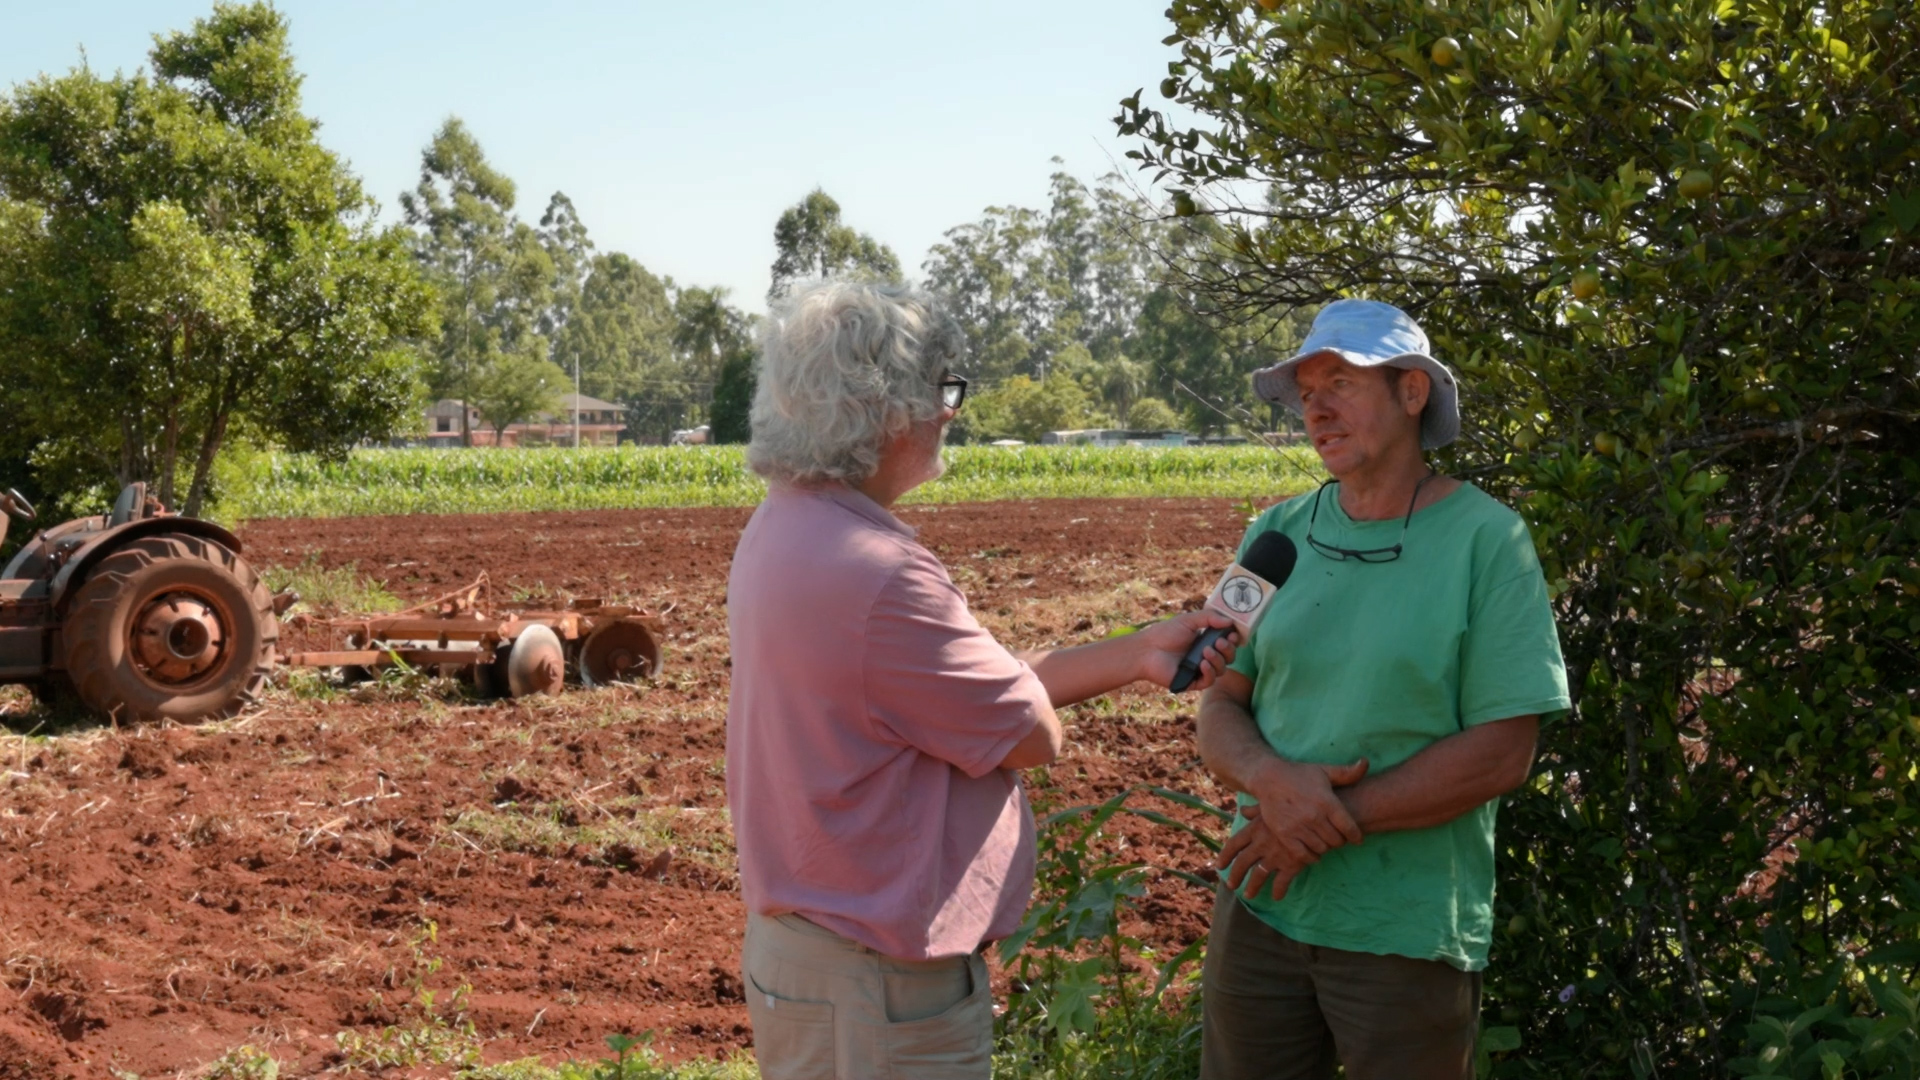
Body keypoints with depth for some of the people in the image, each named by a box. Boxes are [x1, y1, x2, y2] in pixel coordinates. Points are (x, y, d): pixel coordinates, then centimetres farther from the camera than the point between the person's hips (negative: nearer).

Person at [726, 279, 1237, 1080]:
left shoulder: (787, 530, 3)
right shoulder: (879, 576, -28)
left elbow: (976, 686, 8)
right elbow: (1034, 736, -14)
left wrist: (1139, 655, 6)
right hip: (879, 984, -10)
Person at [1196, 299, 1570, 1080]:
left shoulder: (1486, 540, -8)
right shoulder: (1278, 534, 4)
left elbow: (1502, 752, -13)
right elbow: (1219, 712, 4)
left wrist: (1336, 820, -17)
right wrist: (1274, 781, -17)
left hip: (1409, 930, -4)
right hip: (1260, 908, 4)